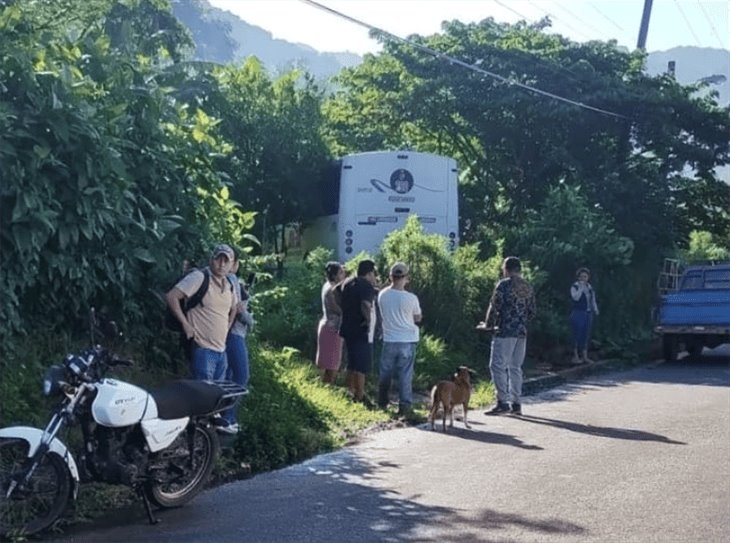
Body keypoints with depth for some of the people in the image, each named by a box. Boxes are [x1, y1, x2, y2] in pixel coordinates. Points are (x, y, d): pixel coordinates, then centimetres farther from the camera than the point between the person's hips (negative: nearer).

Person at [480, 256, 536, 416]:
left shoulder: (504, 285, -9)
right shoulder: (528, 287, 11)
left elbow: (494, 307, -10)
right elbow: (531, 311, 15)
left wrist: (488, 325, 4)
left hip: (505, 332, -7)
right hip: (522, 332, 7)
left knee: (497, 366, -3)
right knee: (515, 367, 12)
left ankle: (503, 403, -8)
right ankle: (516, 403, 13)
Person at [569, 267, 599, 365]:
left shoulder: (590, 287, 14)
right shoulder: (574, 287, -6)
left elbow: (593, 300, 21)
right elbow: (575, 297, -23)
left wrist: (595, 309, 12)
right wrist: (581, 287, -20)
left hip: (588, 314, 6)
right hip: (578, 313, -6)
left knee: (586, 335, 7)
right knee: (577, 334, -6)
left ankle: (585, 356, 12)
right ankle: (575, 357, 1)